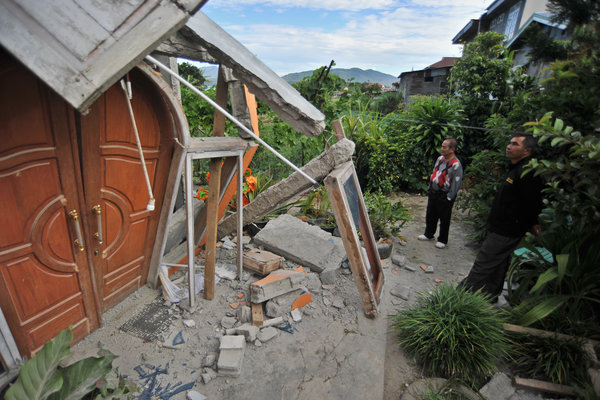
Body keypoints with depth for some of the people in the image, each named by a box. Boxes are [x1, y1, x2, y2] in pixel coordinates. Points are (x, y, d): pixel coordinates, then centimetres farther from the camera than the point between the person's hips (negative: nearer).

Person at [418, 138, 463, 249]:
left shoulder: (456, 164, -18)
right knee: (430, 215, 19)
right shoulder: (440, 158, 5)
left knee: (444, 219, 8)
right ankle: (428, 234, 38)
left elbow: (456, 183, -17)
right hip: (433, 192, 7)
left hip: (444, 196, -7)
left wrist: (449, 198, -15)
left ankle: (442, 240, 25)